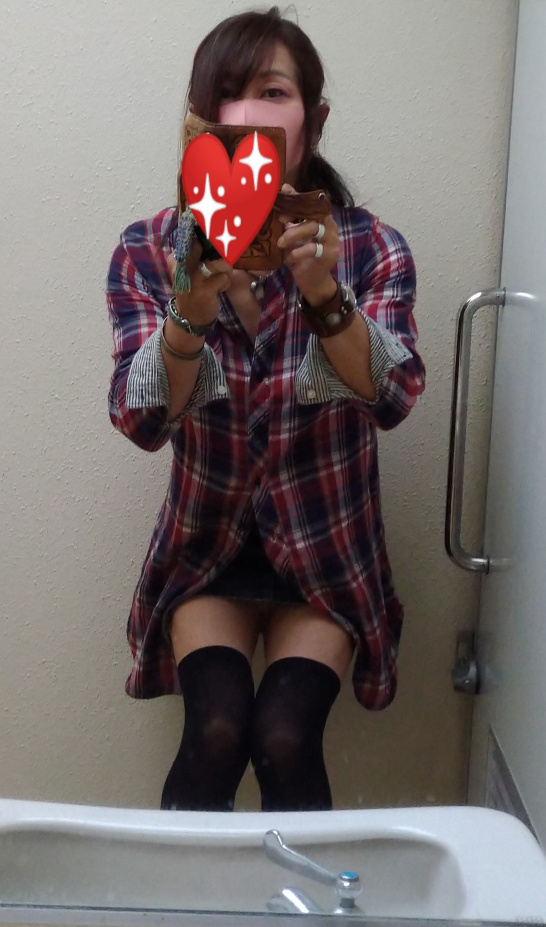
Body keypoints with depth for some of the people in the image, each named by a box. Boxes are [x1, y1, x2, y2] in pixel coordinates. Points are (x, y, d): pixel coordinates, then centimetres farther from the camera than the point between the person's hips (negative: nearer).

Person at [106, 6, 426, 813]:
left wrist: (324, 295, -41)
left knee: (285, 738, -19)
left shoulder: (370, 248, -9)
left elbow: (391, 398, -23)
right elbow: (141, 422, -18)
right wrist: (190, 313, -37)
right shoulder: (149, 251, -8)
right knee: (216, 732, -20)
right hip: (206, 547, 1)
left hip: (327, 557, 0)